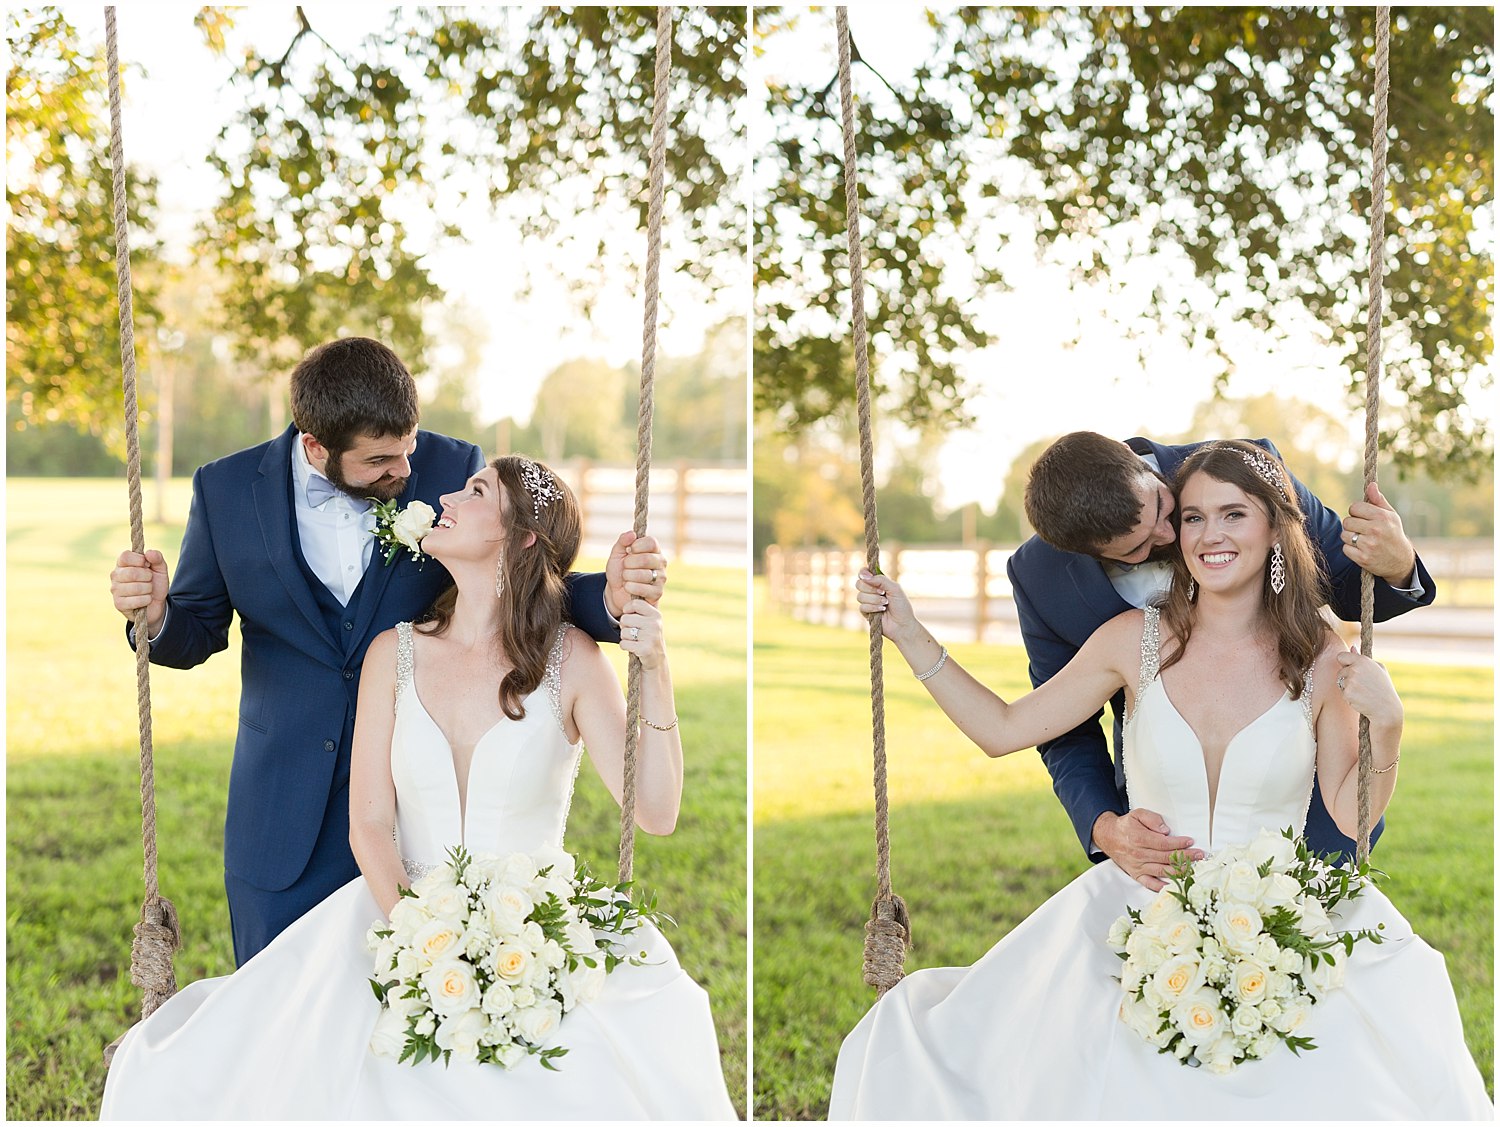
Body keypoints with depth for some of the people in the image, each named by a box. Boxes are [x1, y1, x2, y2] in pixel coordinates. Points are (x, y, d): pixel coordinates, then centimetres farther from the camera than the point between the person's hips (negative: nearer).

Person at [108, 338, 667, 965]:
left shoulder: (453, 470, -8)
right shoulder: (227, 489, -5)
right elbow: (198, 631, 5)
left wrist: (607, 596, -22)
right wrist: (154, 616, -18)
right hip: (283, 816, 1)